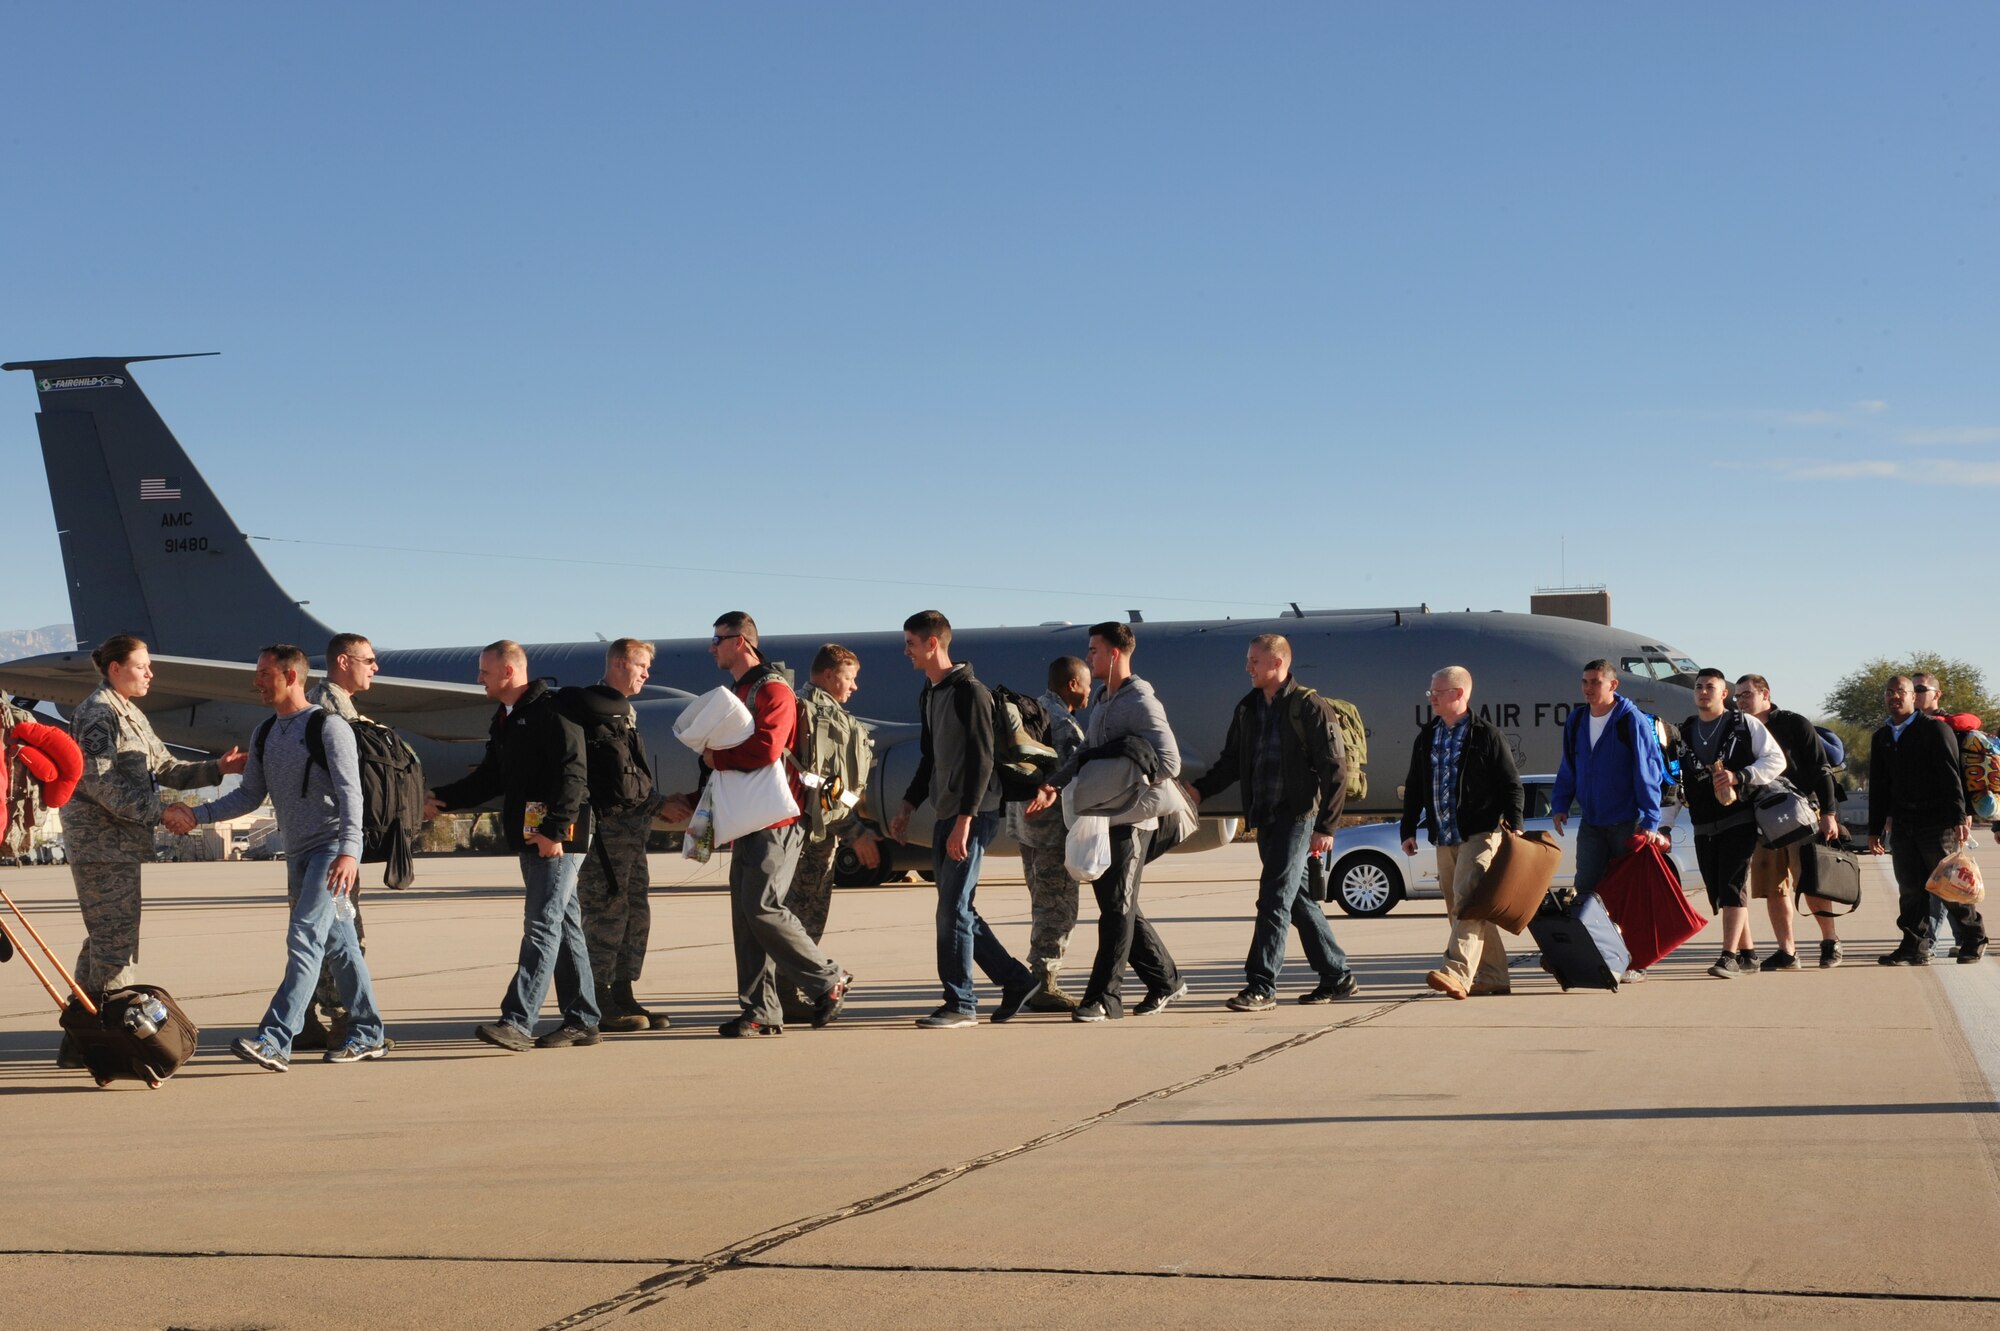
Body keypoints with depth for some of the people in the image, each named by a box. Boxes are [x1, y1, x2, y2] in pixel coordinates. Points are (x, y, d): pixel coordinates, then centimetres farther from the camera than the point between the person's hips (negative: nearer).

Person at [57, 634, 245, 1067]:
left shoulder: (130, 714, 20)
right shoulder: (97, 713, -11)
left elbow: (165, 769, 18)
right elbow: (96, 779, -19)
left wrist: (217, 768, 5)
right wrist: (156, 813, -21)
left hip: (120, 842, 10)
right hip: (101, 842, -10)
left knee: (103, 940, 12)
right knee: (116, 939, -9)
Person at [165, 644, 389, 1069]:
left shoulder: (328, 726, -9)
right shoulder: (265, 734, 14)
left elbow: (349, 792, -17)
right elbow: (250, 795, 16)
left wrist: (348, 851, -28)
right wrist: (196, 815, 3)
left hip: (332, 848, -8)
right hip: (298, 853, 8)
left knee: (304, 938, -16)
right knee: (338, 945, 11)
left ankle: (275, 1039, -22)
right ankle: (367, 1033, 19)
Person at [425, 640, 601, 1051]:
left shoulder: (552, 711, -11)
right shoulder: (505, 721, 20)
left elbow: (572, 774, -18)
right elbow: (489, 779, 26)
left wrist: (554, 829, -24)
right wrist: (439, 799, 18)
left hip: (559, 841, -10)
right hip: (530, 840, 10)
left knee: (542, 926, -13)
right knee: (563, 927, 11)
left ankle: (517, 1021, -19)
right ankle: (581, 1021, 15)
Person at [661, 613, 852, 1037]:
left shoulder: (774, 692, -9)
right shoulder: (738, 696, 22)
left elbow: (766, 750, -25)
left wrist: (715, 757, -10)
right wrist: (691, 802, 19)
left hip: (774, 824, -10)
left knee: (762, 909, -15)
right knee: (745, 916, 4)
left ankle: (829, 982, -2)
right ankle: (760, 1011, 5)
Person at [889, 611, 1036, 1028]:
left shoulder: (970, 692, -13)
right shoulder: (928, 695, 15)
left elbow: (981, 760, -18)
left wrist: (964, 820, -22)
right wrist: (907, 806, 18)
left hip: (973, 816, -9)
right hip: (945, 815, 9)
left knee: (954, 909, -9)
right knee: (958, 910, 9)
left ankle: (961, 1004, -3)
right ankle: (1015, 980, 19)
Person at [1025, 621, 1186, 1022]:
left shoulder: (1141, 704, -12)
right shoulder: (1102, 703, 18)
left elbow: (1168, 763, -20)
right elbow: (1086, 754, 17)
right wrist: (1055, 785, 1)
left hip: (1130, 821, -9)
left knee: (1117, 909, -7)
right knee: (1120, 908, 13)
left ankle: (1104, 996, -6)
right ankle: (1166, 980, 24)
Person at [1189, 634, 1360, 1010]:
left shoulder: (1308, 708, -8)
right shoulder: (1247, 710, 12)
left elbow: (1335, 770, -9)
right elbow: (1231, 762, 19)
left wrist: (1326, 827, -13)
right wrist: (1199, 790, 2)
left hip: (1298, 815, -7)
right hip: (1265, 818, 7)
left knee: (1274, 898, -12)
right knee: (1296, 899, 12)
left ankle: (1261, 986, -11)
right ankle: (1337, 976, 23)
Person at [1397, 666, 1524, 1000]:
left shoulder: (1486, 735, -3)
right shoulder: (1426, 737, 15)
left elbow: (1512, 784, -2)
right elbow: (1414, 788, 19)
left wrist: (1514, 826, -10)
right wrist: (1408, 829, 14)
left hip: (1480, 834, -7)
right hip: (1444, 838, 7)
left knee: (1467, 898, -19)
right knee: (1457, 906, 8)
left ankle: (1457, 972, -29)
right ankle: (1493, 976, 17)